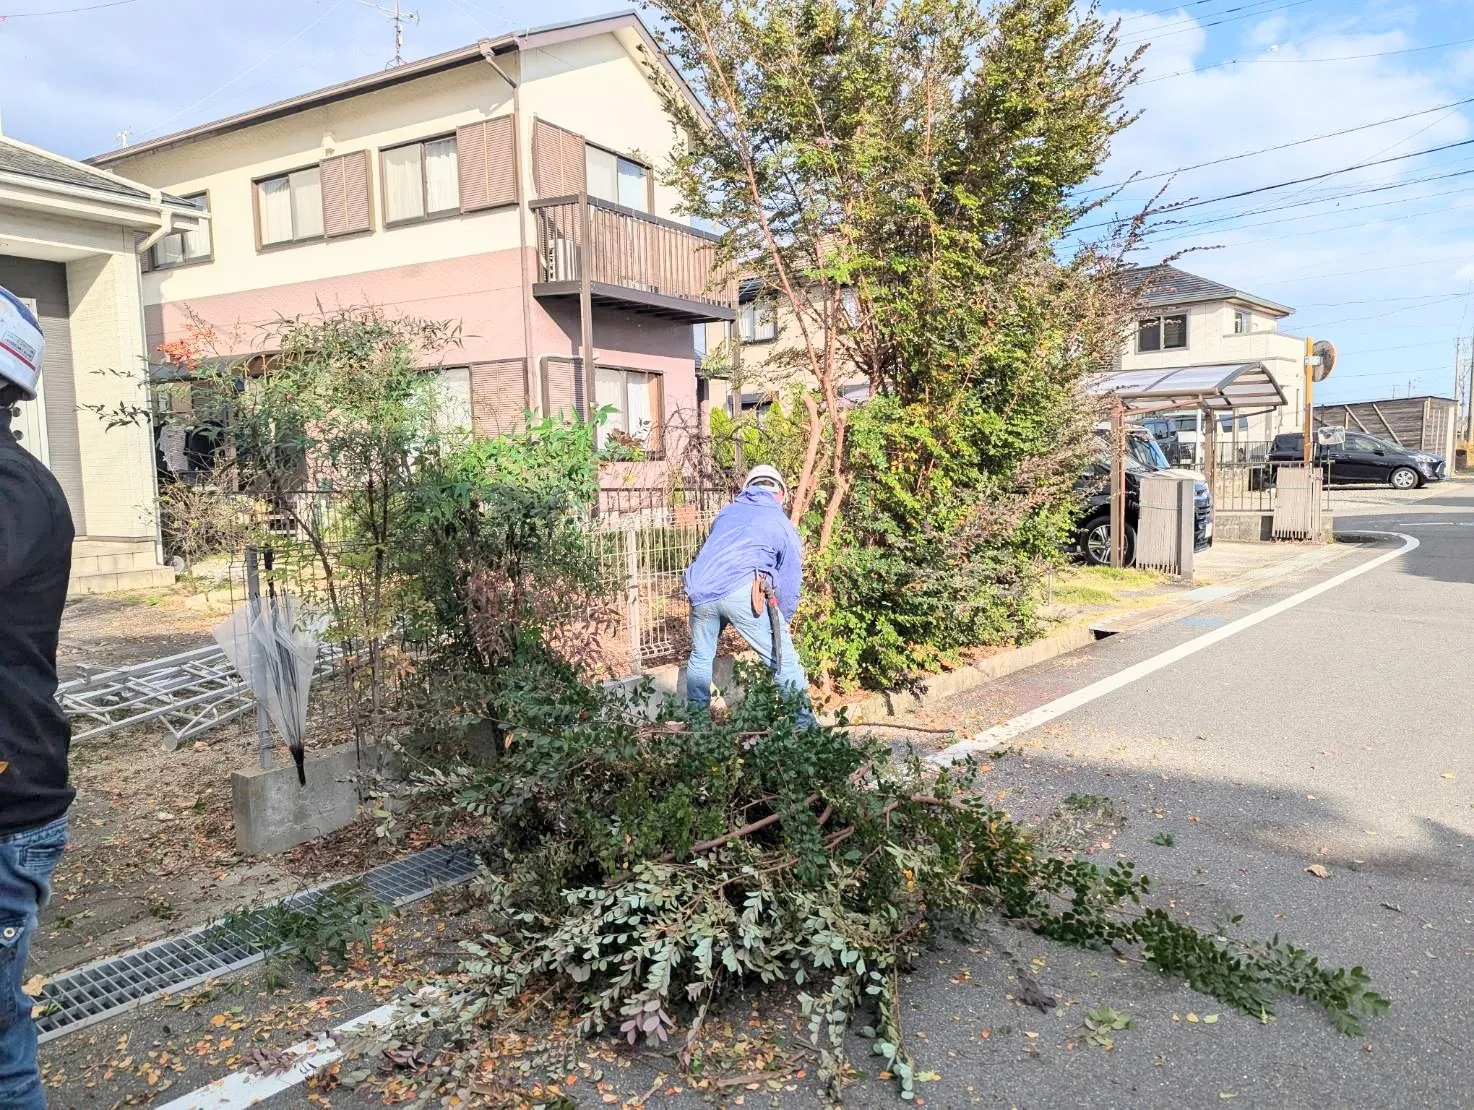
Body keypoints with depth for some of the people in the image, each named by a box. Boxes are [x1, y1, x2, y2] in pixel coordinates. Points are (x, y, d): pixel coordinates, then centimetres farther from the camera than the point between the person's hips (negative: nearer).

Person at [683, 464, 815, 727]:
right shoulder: (783, 526, 16)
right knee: (785, 662, 5)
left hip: (700, 592, 5)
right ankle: (804, 725, 3)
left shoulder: (726, 512, 28)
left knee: (700, 658, 25)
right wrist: (779, 623, 29)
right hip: (741, 591, -4)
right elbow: (790, 585, 15)